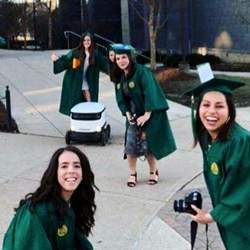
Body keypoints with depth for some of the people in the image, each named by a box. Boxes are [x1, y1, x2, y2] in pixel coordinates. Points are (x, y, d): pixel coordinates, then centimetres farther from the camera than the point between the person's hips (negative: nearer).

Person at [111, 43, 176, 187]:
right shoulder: (120, 76, 2)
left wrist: (147, 115, -24)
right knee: (130, 144, -3)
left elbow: (150, 93, -23)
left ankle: (153, 172, 20)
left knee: (149, 144, -2)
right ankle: (132, 174, 12)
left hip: (150, 113, -5)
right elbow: (121, 97, 5)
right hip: (134, 114, 6)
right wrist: (127, 113, -9)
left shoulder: (142, 72, -19)